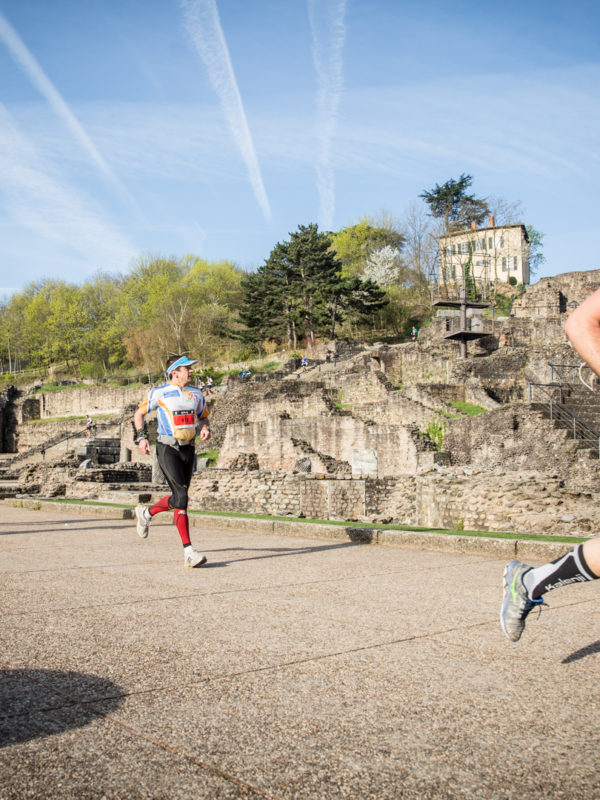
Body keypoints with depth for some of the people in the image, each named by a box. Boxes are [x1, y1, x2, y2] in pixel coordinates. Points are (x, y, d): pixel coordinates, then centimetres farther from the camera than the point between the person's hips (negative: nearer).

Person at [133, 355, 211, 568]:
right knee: (181, 497, -15)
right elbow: (139, 413, 7)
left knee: (179, 497, 11)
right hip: (167, 448, -6)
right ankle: (188, 551, -13)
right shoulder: (160, 393, -3)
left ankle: (147, 513, 41)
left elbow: (203, 416, 24)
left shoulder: (196, 394, 12)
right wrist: (141, 437, -7)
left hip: (188, 449, 6)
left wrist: (204, 428, 1)